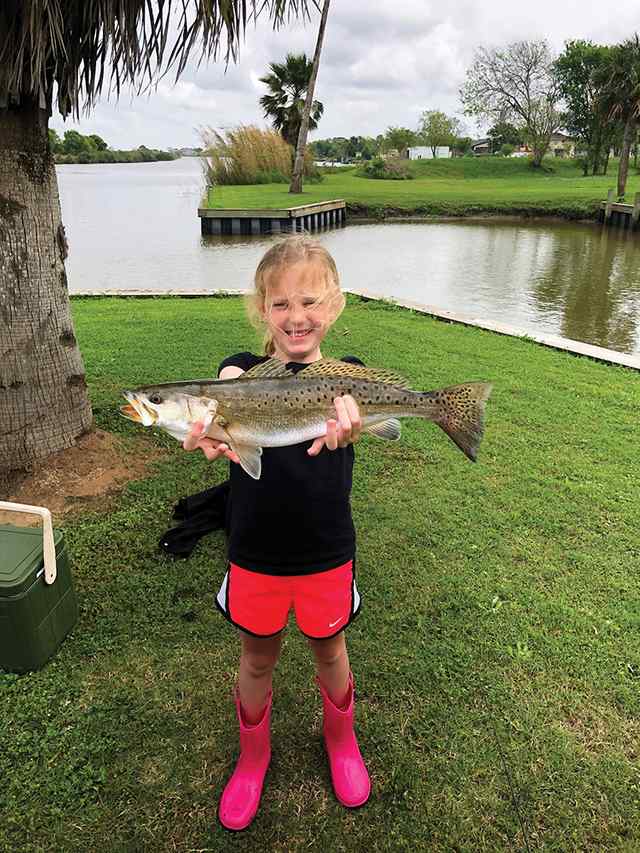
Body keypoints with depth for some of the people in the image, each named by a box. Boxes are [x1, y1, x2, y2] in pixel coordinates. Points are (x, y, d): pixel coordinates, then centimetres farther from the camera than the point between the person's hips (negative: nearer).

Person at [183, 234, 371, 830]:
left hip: (326, 552, 0)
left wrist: (344, 423, -58)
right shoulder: (243, 369, -8)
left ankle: (340, 739, 53)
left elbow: (346, 407, -32)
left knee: (329, 650, 22)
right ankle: (253, 756, 50)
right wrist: (211, 433, -56)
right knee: (257, 657, 21)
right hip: (255, 552, 1)